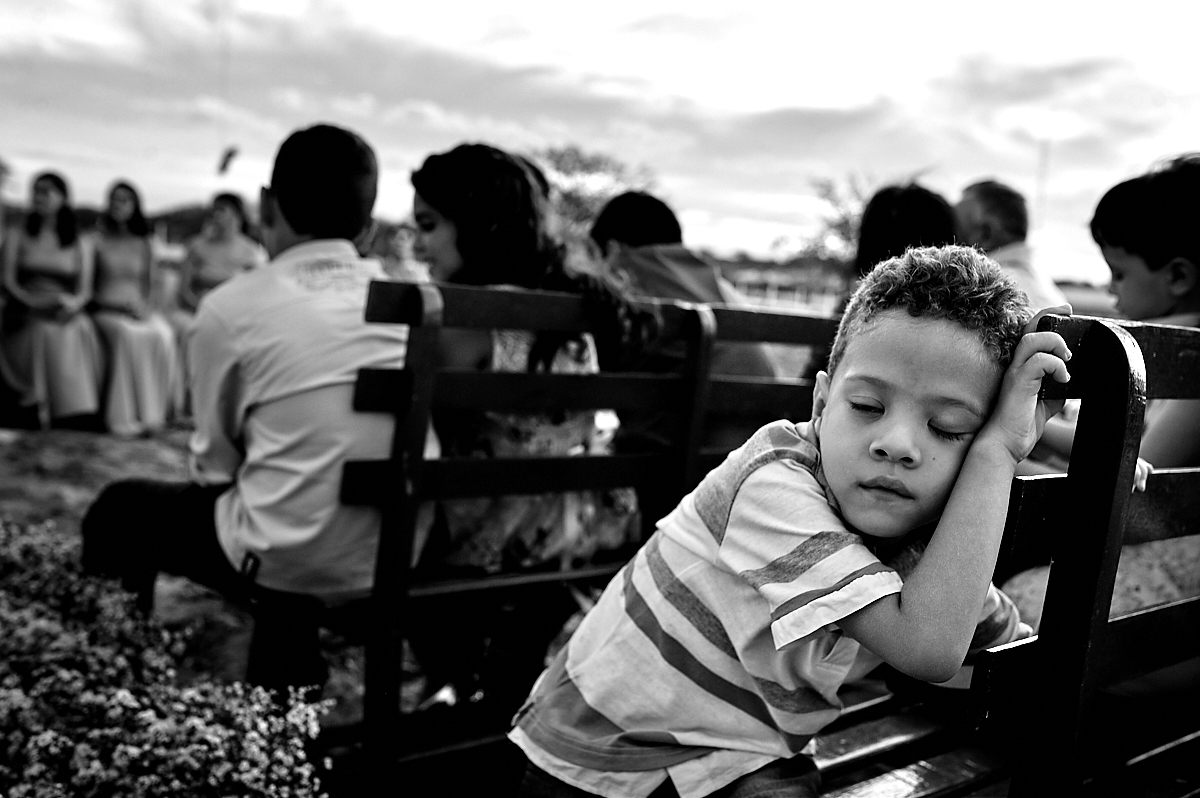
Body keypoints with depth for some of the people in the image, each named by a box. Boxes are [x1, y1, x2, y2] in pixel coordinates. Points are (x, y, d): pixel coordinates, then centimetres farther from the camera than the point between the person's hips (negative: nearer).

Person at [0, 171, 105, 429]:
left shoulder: (80, 247, 20)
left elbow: (84, 290, 9)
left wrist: (73, 303, -16)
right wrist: (34, 301, -17)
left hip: (68, 317, 1)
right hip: (24, 318, -1)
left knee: (81, 331, -34)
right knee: (47, 335, -35)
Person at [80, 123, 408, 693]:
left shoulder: (234, 305, -10)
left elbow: (215, 466, 0)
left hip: (286, 562, -4)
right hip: (393, 561, 5)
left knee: (121, 509, 20)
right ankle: (284, 693, 43)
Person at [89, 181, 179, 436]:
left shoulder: (143, 245, 16)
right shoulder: (98, 241, 6)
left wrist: (141, 305, -5)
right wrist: (120, 304, -11)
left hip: (137, 308, 3)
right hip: (106, 310, -3)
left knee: (163, 334, -31)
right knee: (130, 334, -36)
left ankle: (156, 410, -28)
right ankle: (126, 417, -33)